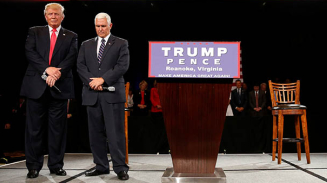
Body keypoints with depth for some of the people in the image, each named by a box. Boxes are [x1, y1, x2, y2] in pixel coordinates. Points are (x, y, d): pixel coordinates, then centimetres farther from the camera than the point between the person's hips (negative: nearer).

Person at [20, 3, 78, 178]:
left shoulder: (71, 36, 11)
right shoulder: (34, 32, 12)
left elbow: (71, 57, -2)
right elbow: (29, 52, -2)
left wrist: (57, 74, -17)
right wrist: (47, 69, -16)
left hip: (59, 87, 0)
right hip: (36, 85, 0)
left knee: (58, 128, 4)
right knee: (34, 128, 3)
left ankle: (56, 165, 14)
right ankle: (33, 165, 13)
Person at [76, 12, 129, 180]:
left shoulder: (121, 44, 6)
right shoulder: (86, 45, 17)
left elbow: (123, 66, -6)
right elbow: (80, 66, 7)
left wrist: (102, 79, -13)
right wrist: (91, 81, -10)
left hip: (112, 94, -4)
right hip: (92, 94, 4)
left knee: (115, 132, -6)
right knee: (96, 132, 7)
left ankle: (120, 168, 0)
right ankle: (101, 166, 16)